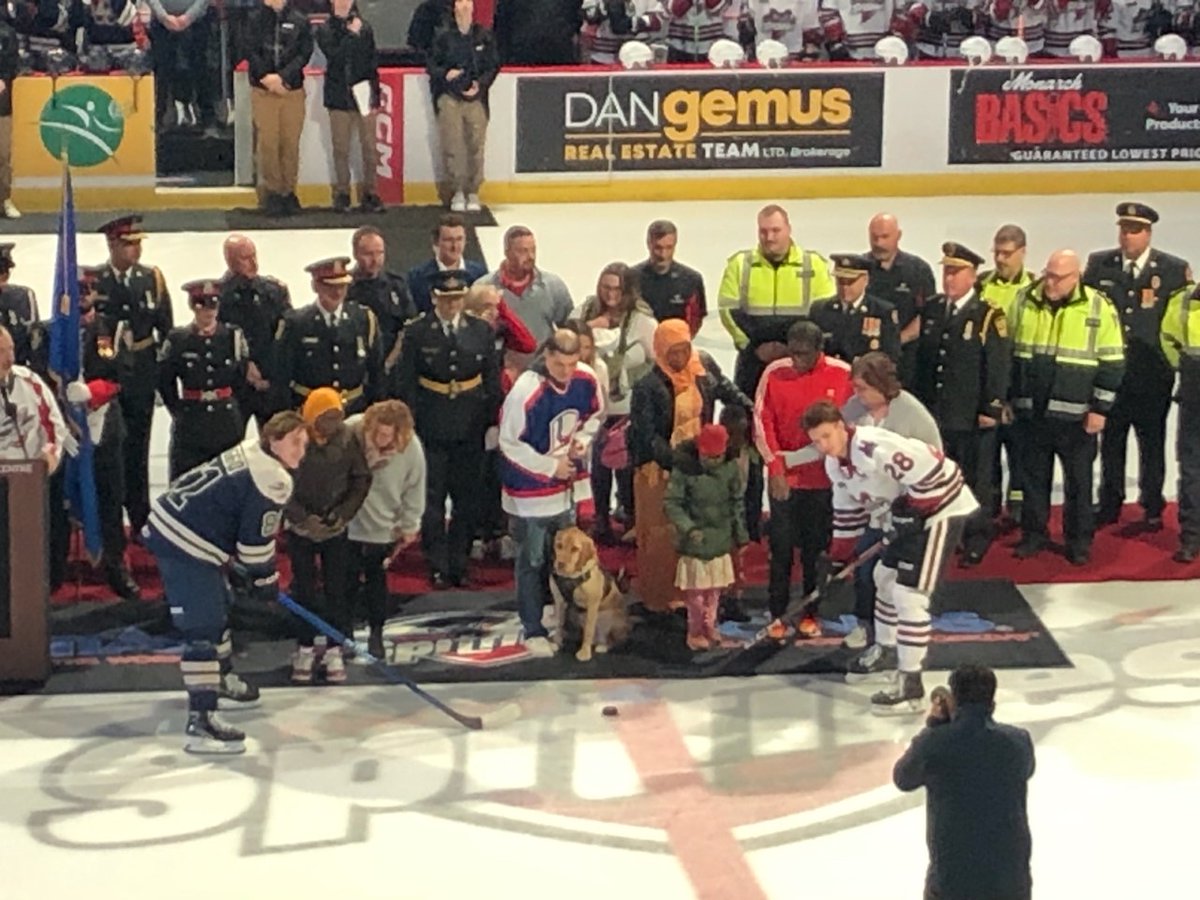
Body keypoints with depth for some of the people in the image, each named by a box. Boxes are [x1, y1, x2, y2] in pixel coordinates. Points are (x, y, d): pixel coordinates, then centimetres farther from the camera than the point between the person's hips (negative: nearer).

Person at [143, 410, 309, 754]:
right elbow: (256, 542, -13)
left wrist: (241, 564, 26)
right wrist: (264, 580, 2)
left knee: (217, 609, 28)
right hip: (185, 545, -11)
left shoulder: (251, 454, 14)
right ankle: (201, 720, -20)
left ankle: (221, 681, 47)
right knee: (203, 629, -14)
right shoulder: (271, 481, -17)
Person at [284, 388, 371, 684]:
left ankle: (334, 650, 14)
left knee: (336, 589, 3)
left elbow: (362, 480, -1)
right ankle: (306, 649, 18)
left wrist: (342, 513, -12)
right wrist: (304, 518, -19)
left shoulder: (348, 441, -11)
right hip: (301, 527, -1)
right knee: (304, 590, 5)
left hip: (336, 527, 1)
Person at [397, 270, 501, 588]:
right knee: (432, 499, 1)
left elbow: (492, 381, 7)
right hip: (431, 428, -2)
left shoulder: (481, 332, 4)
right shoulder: (417, 334, -3)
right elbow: (406, 384, -2)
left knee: (468, 501, 6)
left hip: (470, 428, 2)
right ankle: (438, 567, 9)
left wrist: (492, 423, 3)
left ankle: (459, 564, 17)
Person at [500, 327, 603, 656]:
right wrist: (550, 467, -18)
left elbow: (594, 414, 11)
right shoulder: (525, 392, -27)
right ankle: (533, 631, 15)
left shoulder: (586, 380, -9)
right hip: (531, 493, -6)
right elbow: (510, 444, -19)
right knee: (532, 563, 4)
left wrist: (582, 439, -9)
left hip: (568, 485, 6)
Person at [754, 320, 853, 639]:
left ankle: (811, 614, 19)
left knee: (816, 548, 7)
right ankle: (778, 615, 13)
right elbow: (762, 422, -3)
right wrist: (775, 467, -11)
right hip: (783, 478, 0)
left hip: (823, 478, 0)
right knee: (781, 548, 3)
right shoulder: (774, 373, -5)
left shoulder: (843, 375, -6)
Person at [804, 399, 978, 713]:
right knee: (886, 577, 23)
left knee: (908, 593, -14)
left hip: (941, 506, -10)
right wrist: (838, 558, 15)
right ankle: (886, 652, 45)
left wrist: (912, 511, -22)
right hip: (908, 511, 10)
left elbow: (930, 471, -29)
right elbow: (848, 510, 15)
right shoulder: (834, 463, 2)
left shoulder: (875, 447, -30)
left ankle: (910, 683, -7)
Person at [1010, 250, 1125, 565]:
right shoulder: (1023, 301, 2)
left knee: (1078, 479, 6)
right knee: (1033, 476, 11)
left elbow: (1112, 363, -5)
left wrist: (1100, 408, -9)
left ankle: (1079, 540, 17)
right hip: (1030, 410, 3)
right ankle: (1033, 534, 24)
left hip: (1075, 414, -3)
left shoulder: (1099, 308, -7)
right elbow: (1006, 352, 11)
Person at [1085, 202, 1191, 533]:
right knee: (1111, 441, 13)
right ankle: (1109, 504, 26)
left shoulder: (1175, 270, -4)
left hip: (1152, 374, -3)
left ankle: (1152, 510, 16)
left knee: (1152, 444, 6)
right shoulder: (1098, 264, 2)